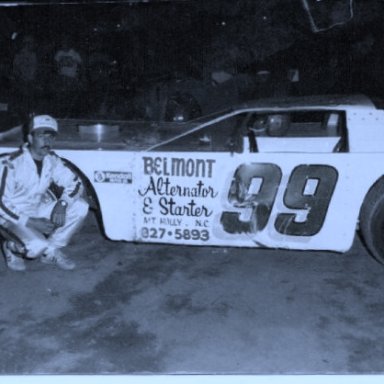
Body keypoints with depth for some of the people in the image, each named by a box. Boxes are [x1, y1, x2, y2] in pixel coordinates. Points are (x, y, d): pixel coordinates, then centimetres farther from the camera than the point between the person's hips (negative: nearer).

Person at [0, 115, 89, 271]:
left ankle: (51, 251, 1)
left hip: (38, 209, 6)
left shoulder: (52, 160, -6)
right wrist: (31, 222, -26)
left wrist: (62, 204, -21)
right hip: (14, 215, -6)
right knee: (38, 245, -32)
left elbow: (76, 183, -2)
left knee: (80, 207, -13)